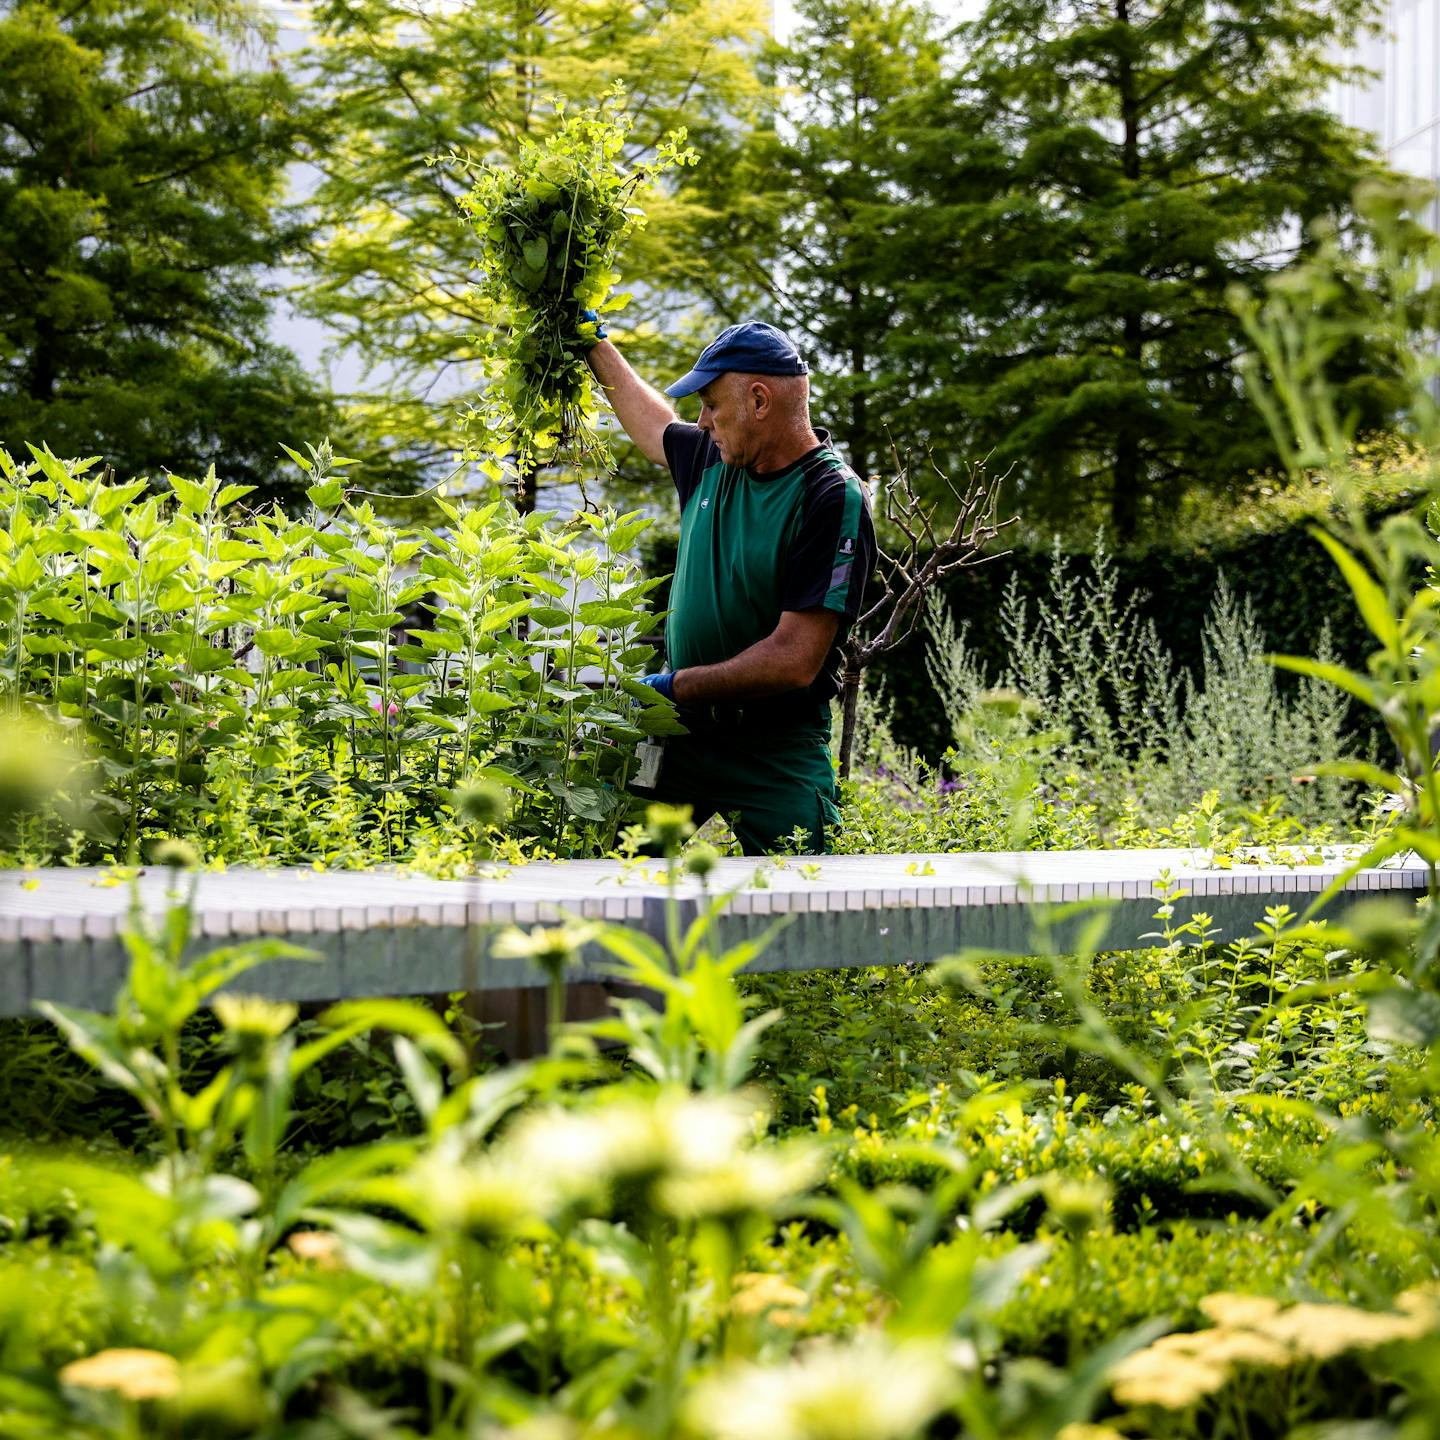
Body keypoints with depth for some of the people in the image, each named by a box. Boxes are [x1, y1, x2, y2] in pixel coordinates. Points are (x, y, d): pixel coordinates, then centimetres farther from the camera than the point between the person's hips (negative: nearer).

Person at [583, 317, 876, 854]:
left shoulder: (835, 500, -16)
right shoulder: (712, 461, 6)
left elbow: (794, 661, -23)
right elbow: (653, 425, 33)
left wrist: (676, 686, -17)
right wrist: (595, 345, 38)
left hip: (776, 760, -6)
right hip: (681, 734, 6)